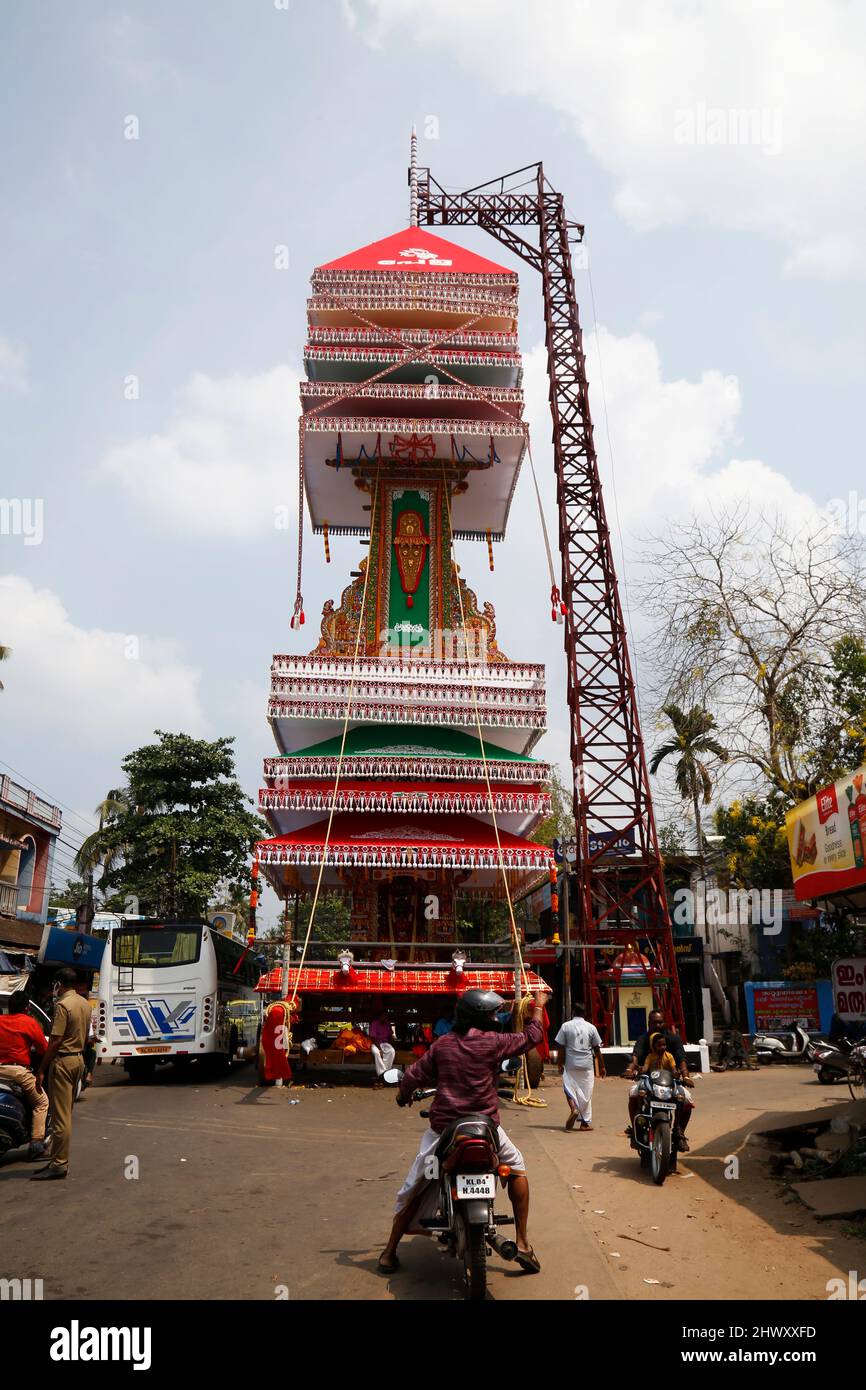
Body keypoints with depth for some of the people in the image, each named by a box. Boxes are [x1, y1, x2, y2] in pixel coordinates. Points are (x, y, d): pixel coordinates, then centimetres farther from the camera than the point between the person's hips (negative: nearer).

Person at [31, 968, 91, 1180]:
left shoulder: (62, 1005, -16)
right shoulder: (85, 1004, 11)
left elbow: (55, 1041, -19)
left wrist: (41, 1070, -15)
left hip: (63, 1061, -9)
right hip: (79, 1059, 9)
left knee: (60, 1116, -4)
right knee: (66, 1114, 15)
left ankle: (59, 1165, 0)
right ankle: (58, 1159, 21)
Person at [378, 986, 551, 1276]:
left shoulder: (443, 1044, 1)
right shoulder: (492, 1042, -8)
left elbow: (413, 1075, 4)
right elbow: (531, 1037, 4)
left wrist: (403, 1095, 26)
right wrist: (538, 1006, 20)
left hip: (443, 1127, 3)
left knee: (414, 1188, 18)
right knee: (517, 1168, 22)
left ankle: (390, 1252, 23)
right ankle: (522, 1243, 17)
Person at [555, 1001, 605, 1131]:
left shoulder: (566, 1026, -2)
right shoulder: (591, 1027, 0)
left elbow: (561, 1048, -1)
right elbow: (597, 1049, 5)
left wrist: (560, 1064, 8)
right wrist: (601, 1066, 13)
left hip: (570, 1064, -1)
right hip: (587, 1065, 1)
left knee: (569, 1088, 10)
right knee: (586, 1092, 9)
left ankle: (574, 1108, -17)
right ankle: (586, 1122, 12)